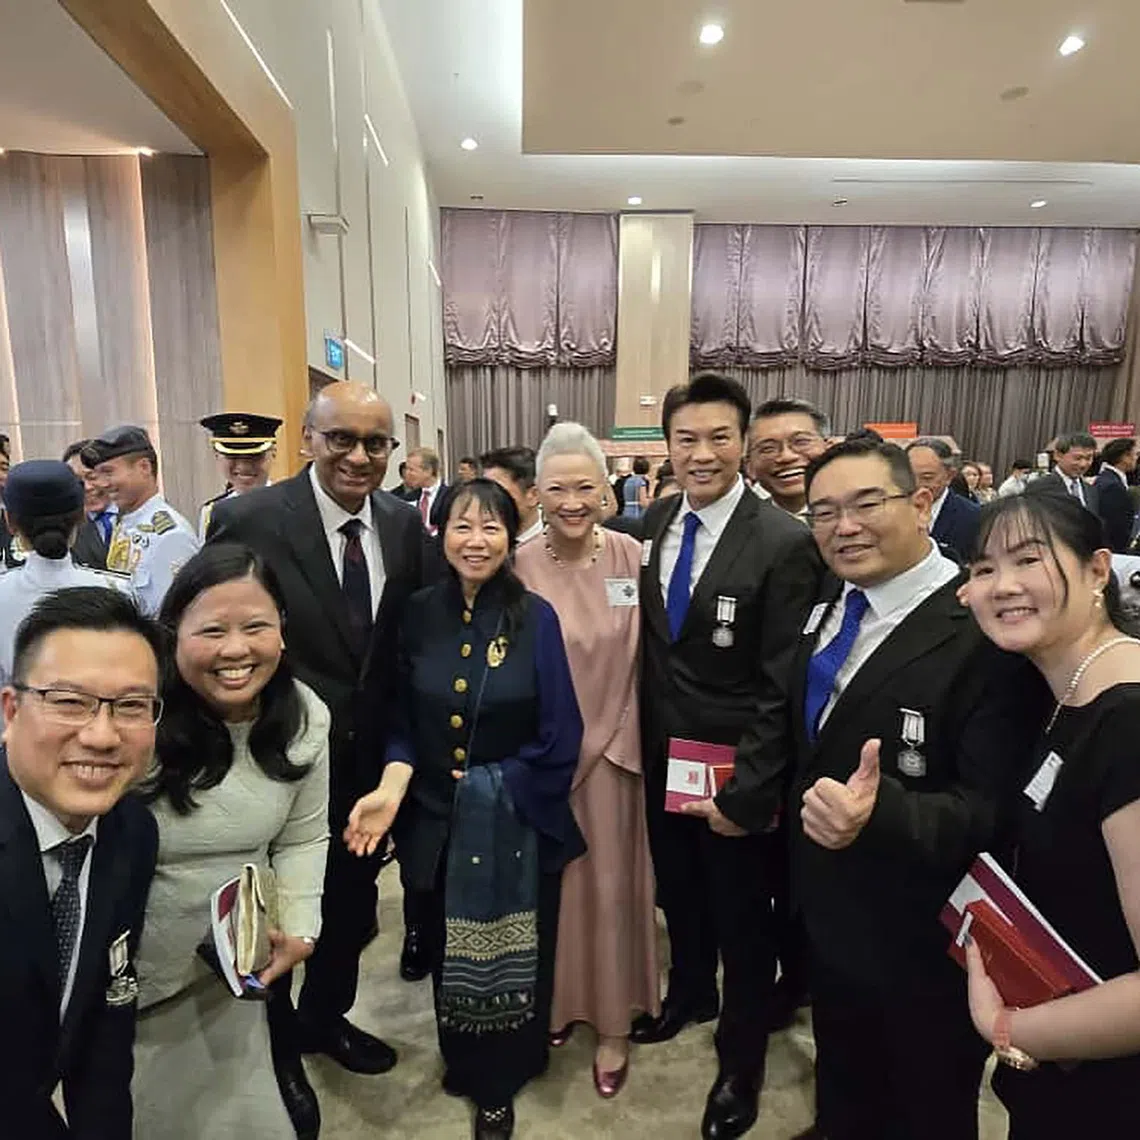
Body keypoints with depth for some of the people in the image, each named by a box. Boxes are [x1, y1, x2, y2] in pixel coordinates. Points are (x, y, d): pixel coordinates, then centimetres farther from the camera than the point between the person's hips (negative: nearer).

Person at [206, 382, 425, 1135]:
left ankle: (325, 1018, 54)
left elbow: (408, 639, 1)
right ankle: (275, 1046, 48)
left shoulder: (404, 525, -5)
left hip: (368, 760, 5)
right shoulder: (249, 520, -20)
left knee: (352, 907, 25)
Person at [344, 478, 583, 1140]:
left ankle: (499, 1082, 44)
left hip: (517, 822, -2)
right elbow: (405, 720, -1)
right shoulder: (421, 614, -5)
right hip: (438, 820, 3)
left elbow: (560, 736, -12)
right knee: (449, 952, 23)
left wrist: (492, 785, -8)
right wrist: (393, 788, -16)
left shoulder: (536, 618, -13)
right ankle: (463, 1061, 53)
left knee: (513, 954, 15)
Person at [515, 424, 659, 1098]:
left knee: (610, 882, 13)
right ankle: (558, 997, 42)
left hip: (611, 748, 0)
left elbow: (644, 659, -2)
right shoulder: (521, 567, -9)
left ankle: (613, 1022, 33)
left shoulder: (632, 557, -8)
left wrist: (613, 738, -4)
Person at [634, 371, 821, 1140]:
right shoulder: (653, 525, 0)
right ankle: (689, 996, 55)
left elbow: (783, 687, -18)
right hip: (662, 759, 5)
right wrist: (644, 739, 2)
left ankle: (740, 1063, 43)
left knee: (742, 919, 17)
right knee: (679, 895, 26)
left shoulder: (785, 542, -19)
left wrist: (747, 791, -17)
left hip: (734, 770, -5)